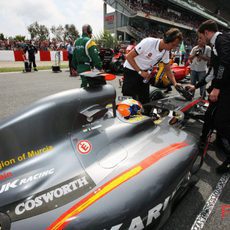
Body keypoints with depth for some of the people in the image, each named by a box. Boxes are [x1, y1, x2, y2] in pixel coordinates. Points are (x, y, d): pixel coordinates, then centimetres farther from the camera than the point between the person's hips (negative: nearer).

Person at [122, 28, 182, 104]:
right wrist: (140, 71, -23)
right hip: (131, 70, -6)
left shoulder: (166, 52, -4)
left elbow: (168, 70, 7)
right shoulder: (148, 42, -24)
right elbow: (129, 56, -21)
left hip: (145, 73, 6)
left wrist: (175, 83, -7)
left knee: (145, 100, 5)